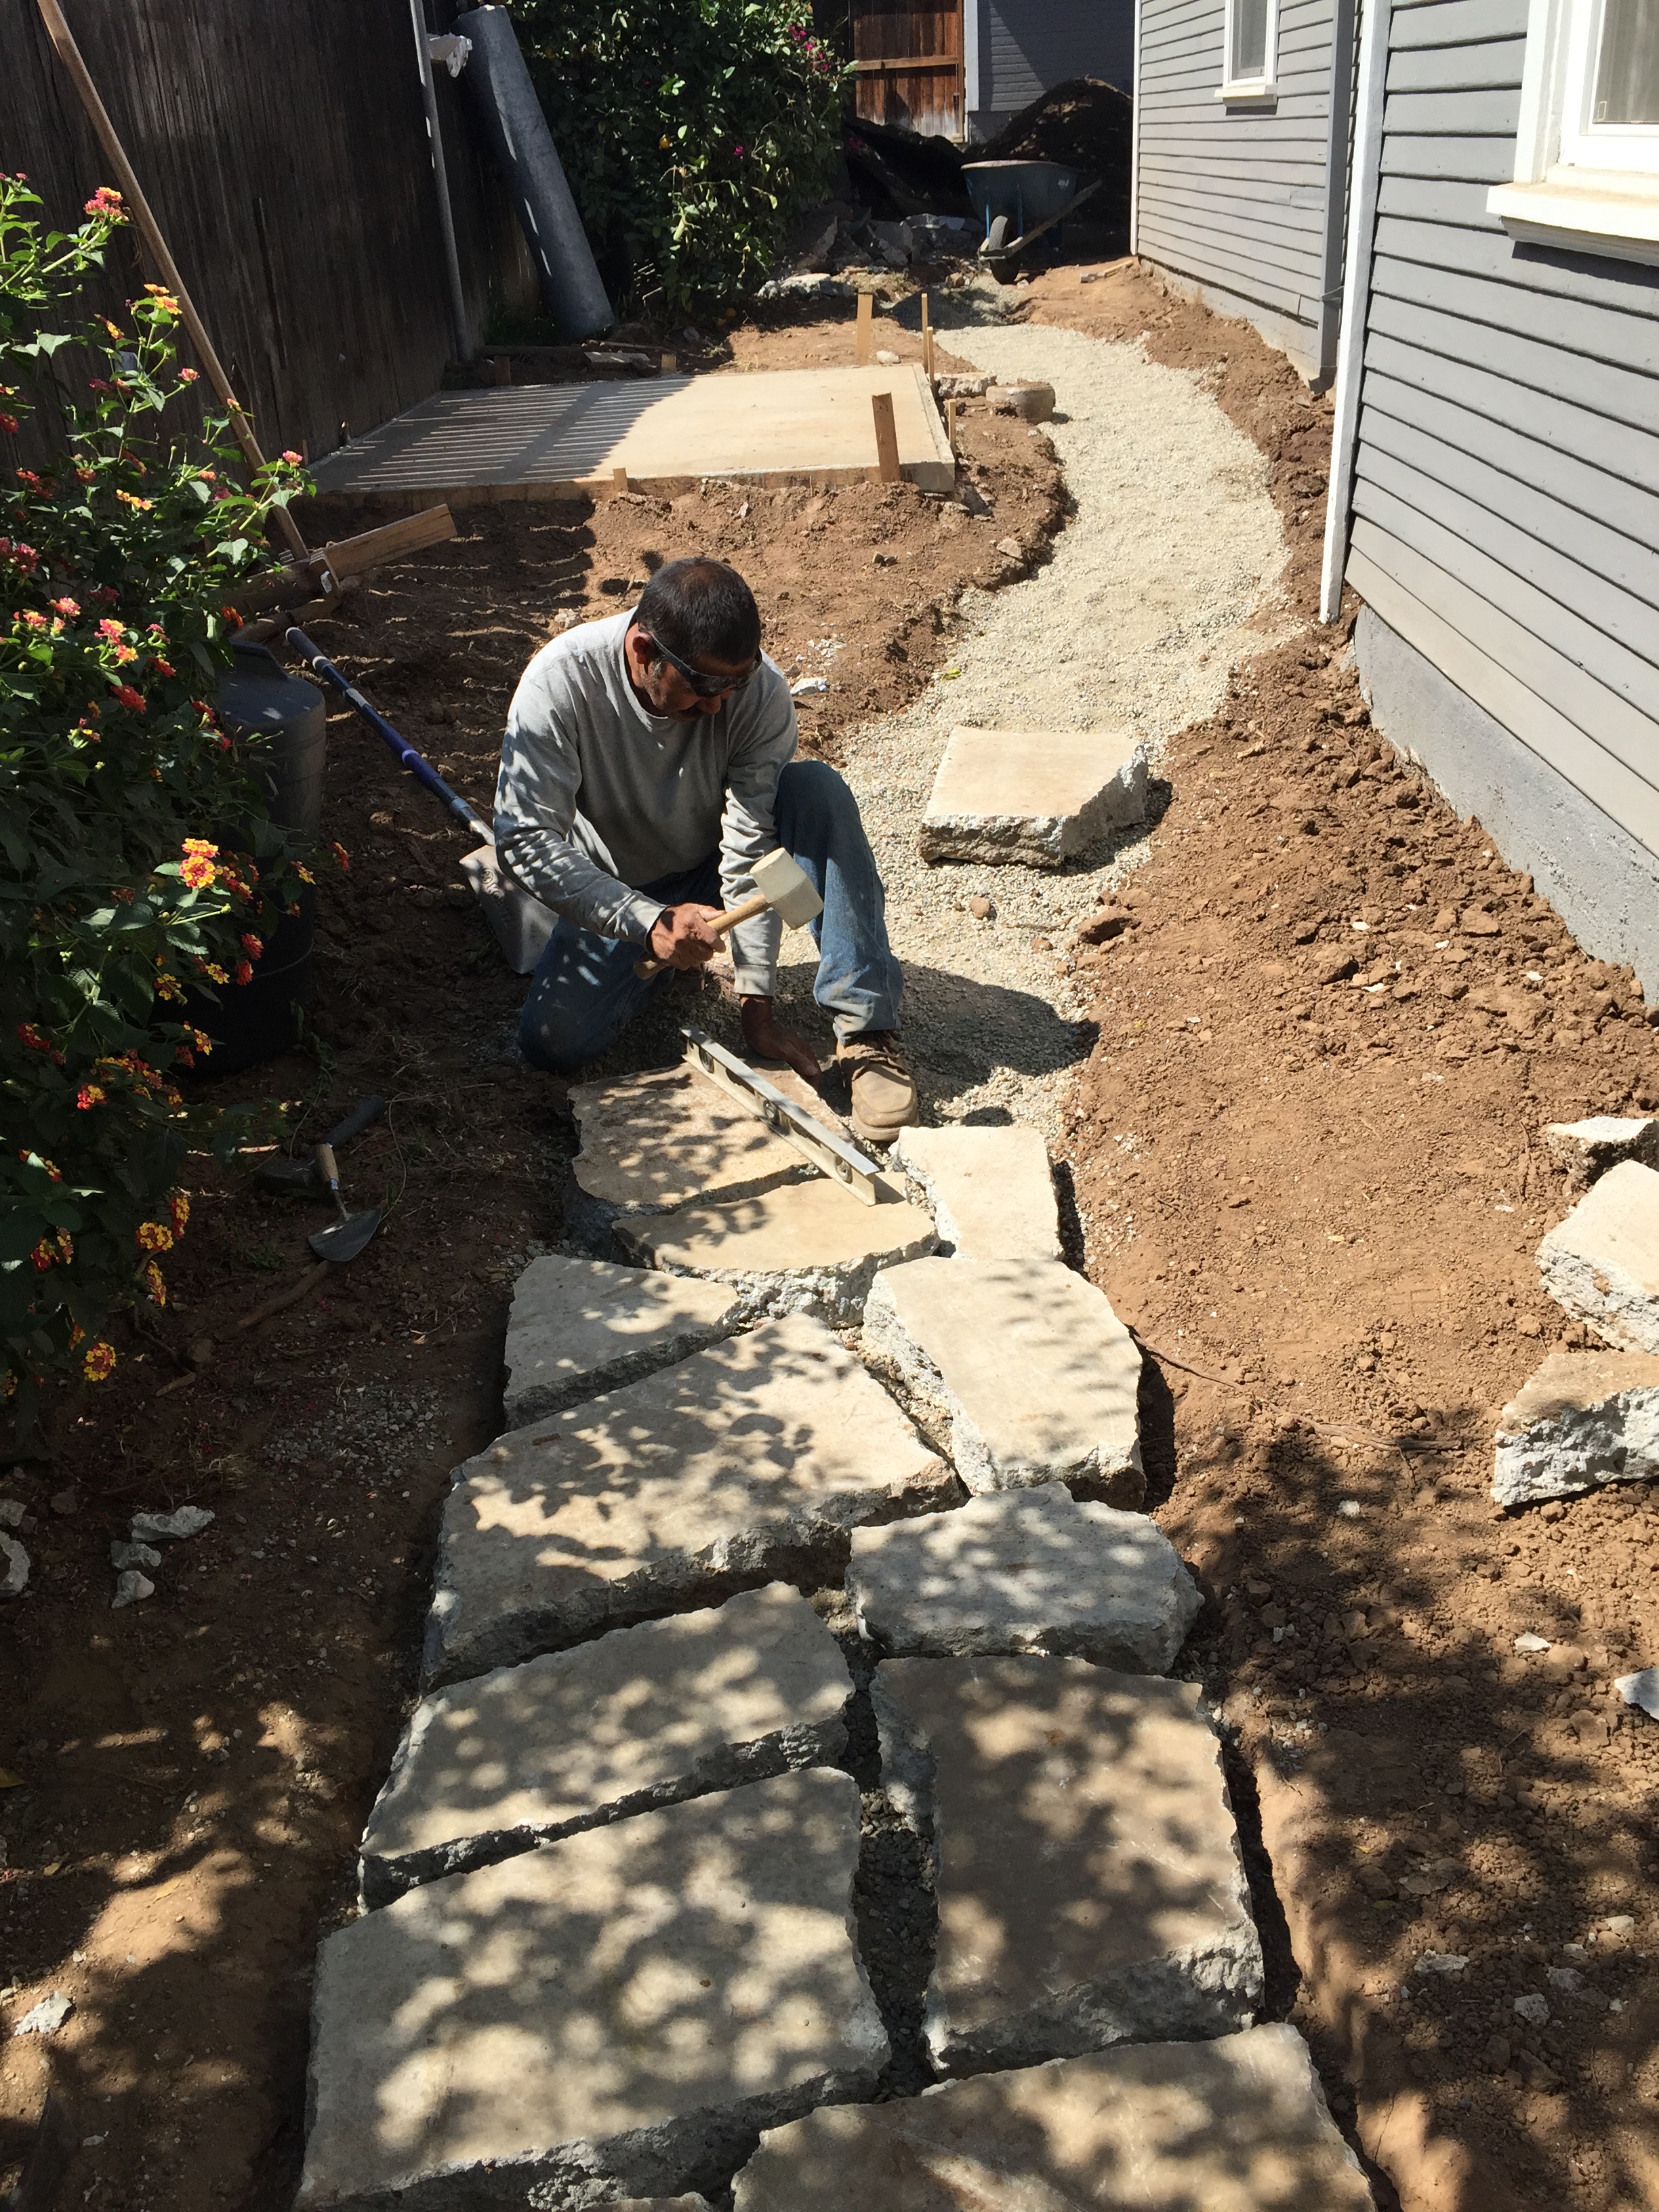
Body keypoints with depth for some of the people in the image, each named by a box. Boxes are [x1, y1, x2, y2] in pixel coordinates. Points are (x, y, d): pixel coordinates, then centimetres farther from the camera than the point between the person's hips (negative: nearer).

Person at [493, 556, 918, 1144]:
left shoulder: (761, 691, -26)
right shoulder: (560, 681, -28)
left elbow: (751, 854, -25)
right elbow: (525, 841, -29)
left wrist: (756, 1005, -29)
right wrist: (649, 923, -39)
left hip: (714, 873, 0)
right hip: (620, 896, 0)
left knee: (817, 789, -29)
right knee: (553, 1043, -22)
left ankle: (866, 1031, -30)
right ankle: (660, 962, 11)